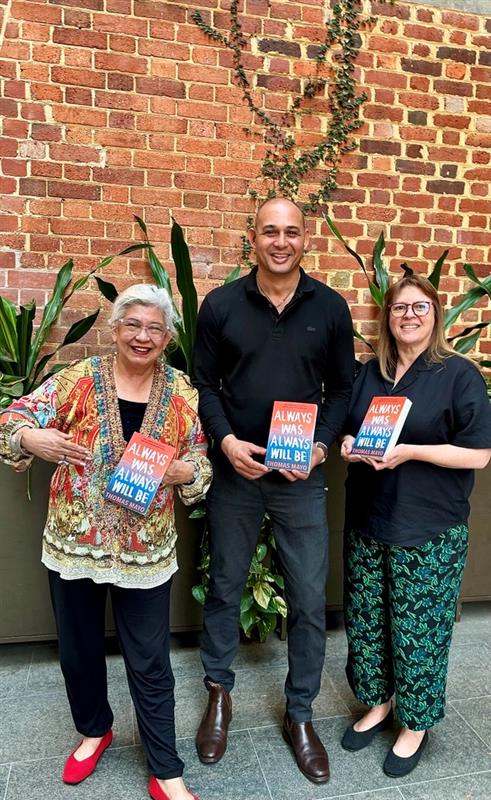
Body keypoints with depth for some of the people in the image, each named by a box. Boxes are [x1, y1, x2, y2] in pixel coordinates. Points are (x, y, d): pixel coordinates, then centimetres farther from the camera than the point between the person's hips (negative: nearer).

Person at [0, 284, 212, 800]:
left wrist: (182, 471, -20)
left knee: (150, 660, 9)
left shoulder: (181, 391, -2)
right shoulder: (80, 378, -5)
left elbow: (201, 461, 3)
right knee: (79, 648, 19)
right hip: (74, 541, 1)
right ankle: (94, 730, 49)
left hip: (145, 548, 0)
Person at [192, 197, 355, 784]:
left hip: (301, 476, 1)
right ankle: (219, 693, 40)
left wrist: (321, 444, -11)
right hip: (233, 472, 0)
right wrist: (226, 440, -14)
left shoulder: (330, 308, 0)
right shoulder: (220, 305, -2)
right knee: (224, 587, 15)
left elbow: (342, 388, 4)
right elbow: (203, 383, 1)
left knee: (309, 600, 8)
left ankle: (299, 714, 32)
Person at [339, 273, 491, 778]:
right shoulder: (369, 373, 9)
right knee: (365, 620, 15)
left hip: (429, 531, -5)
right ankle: (378, 704, 39)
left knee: (417, 629, 7)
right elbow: (349, 430, 18)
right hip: (367, 523, 5)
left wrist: (409, 452, -22)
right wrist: (348, 446, -5)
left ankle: (416, 724, 31)